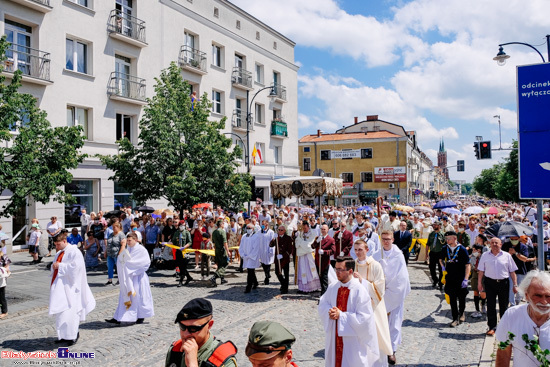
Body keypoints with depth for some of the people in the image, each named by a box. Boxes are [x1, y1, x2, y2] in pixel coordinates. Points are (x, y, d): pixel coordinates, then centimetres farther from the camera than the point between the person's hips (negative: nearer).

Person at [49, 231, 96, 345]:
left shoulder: (74, 252, -10)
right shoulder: (59, 253, 14)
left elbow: (75, 266, -20)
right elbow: (54, 267, 22)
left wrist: (60, 265, -16)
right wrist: (54, 266, -1)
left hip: (69, 287, -8)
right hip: (59, 287, 8)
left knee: (69, 311, -7)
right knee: (60, 312, 11)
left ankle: (73, 335, 3)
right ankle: (63, 335, 22)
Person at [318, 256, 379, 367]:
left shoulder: (359, 290, -18)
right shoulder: (333, 287, -1)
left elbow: (363, 318, -19)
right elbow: (322, 304, 8)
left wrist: (340, 315, -21)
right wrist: (330, 312, -14)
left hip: (352, 339, -5)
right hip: (334, 337, 5)